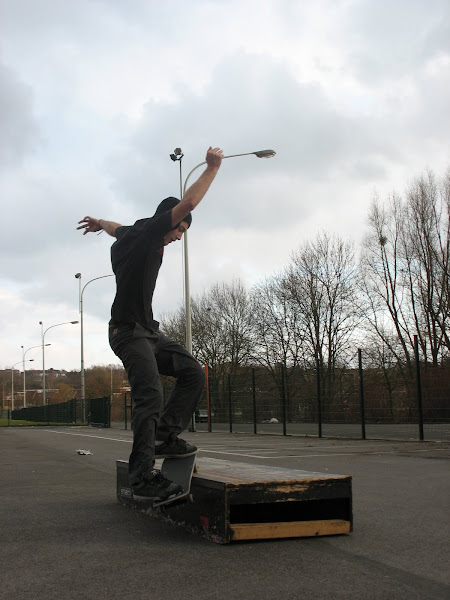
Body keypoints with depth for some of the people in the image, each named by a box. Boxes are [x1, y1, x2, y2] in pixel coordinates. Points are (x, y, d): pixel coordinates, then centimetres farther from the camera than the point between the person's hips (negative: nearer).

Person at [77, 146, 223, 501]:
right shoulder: (146, 233, -8)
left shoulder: (132, 236, 18)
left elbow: (117, 228, 43)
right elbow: (187, 203, -17)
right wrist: (212, 167, -7)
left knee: (193, 373, -2)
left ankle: (165, 435, -2)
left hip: (149, 331, 10)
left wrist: (100, 223, 65)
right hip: (129, 331, -10)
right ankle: (143, 479, -23)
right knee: (151, 395, -22)